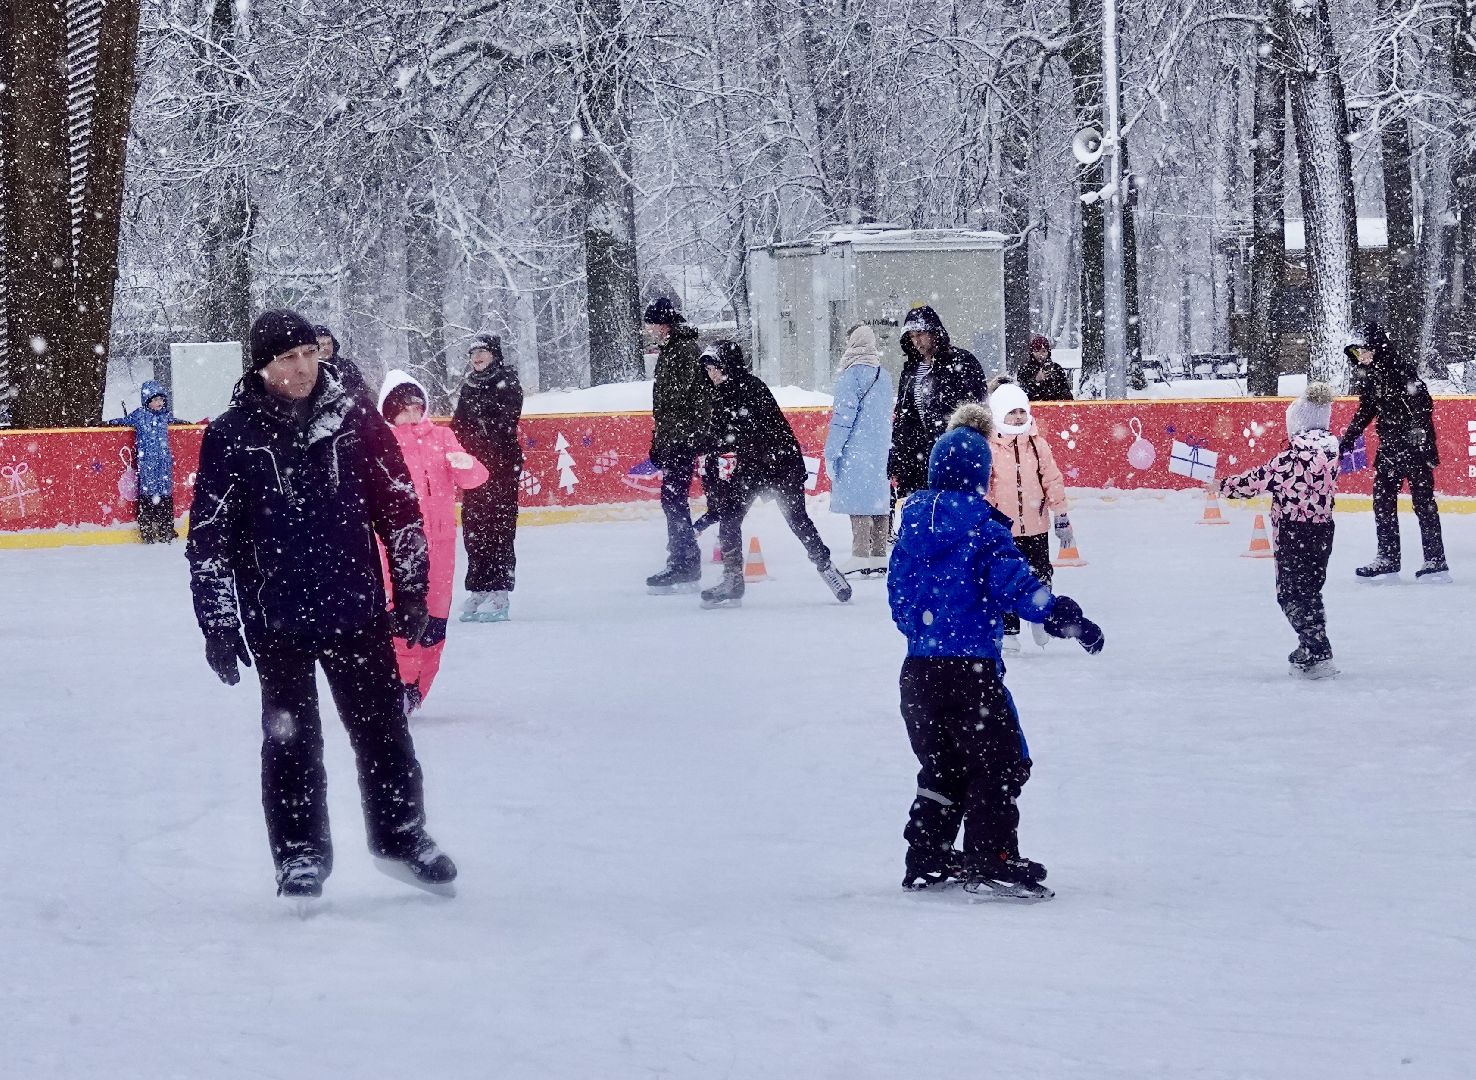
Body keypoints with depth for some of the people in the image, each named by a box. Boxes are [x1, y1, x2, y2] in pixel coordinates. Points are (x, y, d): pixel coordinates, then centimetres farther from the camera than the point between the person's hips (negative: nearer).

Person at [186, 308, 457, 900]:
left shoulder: (353, 419, 0)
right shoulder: (231, 435, -6)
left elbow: (399, 510, 5)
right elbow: (209, 535, -4)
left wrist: (411, 593, 4)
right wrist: (218, 623, -6)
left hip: (355, 607, 2)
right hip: (276, 617, -1)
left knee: (381, 726, 7)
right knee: (290, 736, 6)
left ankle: (402, 836, 22)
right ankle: (300, 851, 17)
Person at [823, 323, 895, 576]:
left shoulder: (853, 374, -11)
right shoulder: (884, 375, 14)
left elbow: (844, 414, -14)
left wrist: (832, 450, -11)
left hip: (857, 448, -8)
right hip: (881, 446, 8)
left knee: (858, 499, -10)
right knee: (878, 497, 10)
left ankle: (861, 555, -17)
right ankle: (879, 556, 11)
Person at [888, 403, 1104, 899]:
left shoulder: (911, 527, 9)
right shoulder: (982, 528, -10)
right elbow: (1014, 582, -19)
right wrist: (1063, 615, -17)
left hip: (917, 668, 7)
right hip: (970, 668, -7)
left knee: (941, 765, 20)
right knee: (999, 763, 1)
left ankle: (927, 858, 22)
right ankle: (991, 860, -5)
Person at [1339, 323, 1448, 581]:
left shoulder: (1402, 369, -14)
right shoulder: (1371, 377, 11)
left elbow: (1422, 402, -22)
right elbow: (1364, 412, 22)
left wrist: (1418, 430, -30)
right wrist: (1346, 441, 24)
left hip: (1416, 445, -9)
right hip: (1390, 448, 9)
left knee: (1422, 500, -7)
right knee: (1383, 501, 9)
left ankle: (1436, 561, -4)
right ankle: (1388, 558, 17)